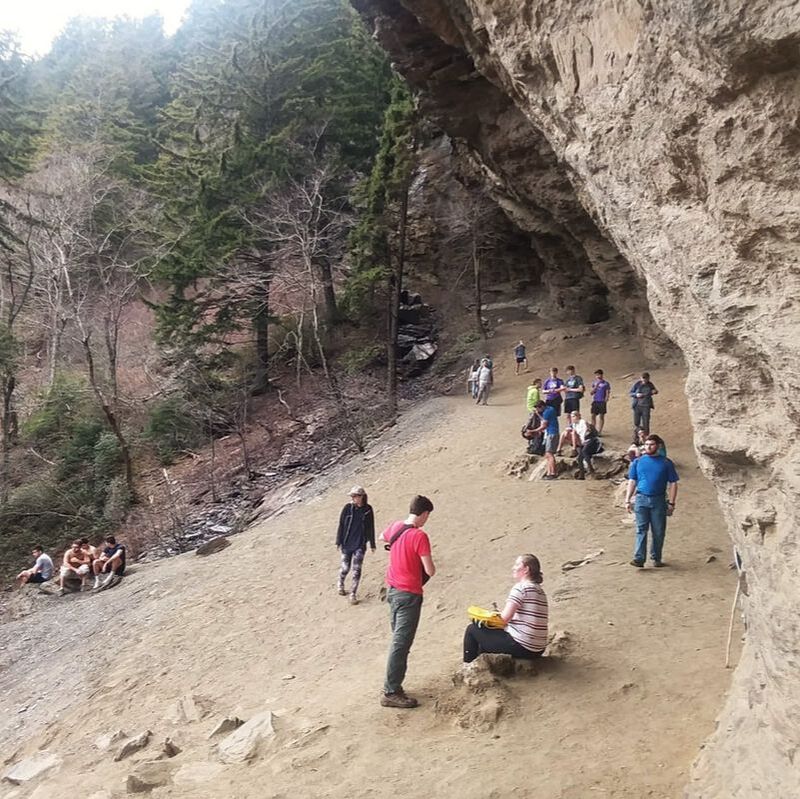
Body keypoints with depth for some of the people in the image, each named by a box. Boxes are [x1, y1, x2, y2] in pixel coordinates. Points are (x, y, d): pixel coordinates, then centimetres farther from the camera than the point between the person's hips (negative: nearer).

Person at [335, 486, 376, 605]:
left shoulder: (368, 509, -2)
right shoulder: (347, 508, -5)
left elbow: (371, 527, 6)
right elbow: (341, 525, 0)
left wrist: (372, 544, 10)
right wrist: (338, 541, -2)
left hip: (360, 545, 0)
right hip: (347, 543, 0)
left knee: (356, 570, -6)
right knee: (345, 567, 10)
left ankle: (353, 594, 4)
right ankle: (341, 585, 38)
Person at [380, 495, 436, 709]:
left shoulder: (395, 526, 2)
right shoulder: (419, 536, -21)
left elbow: (383, 537, 27)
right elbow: (430, 571, -19)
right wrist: (431, 566, 2)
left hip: (392, 589, 9)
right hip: (409, 594, -9)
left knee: (398, 639, 18)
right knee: (401, 644, -4)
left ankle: (393, 685, 25)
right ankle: (391, 692, 0)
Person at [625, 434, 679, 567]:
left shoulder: (666, 463, 3)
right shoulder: (638, 462, 8)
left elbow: (673, 484, 3)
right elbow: (632, 482, 9)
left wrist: (671, 503, -4)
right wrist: (627, 500, 2)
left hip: (659, 501, 0)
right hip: (641, 499, 1)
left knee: (658, 531, 6)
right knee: (641, 529, -5)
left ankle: (656, 558, 20)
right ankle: (639, 558, -9)